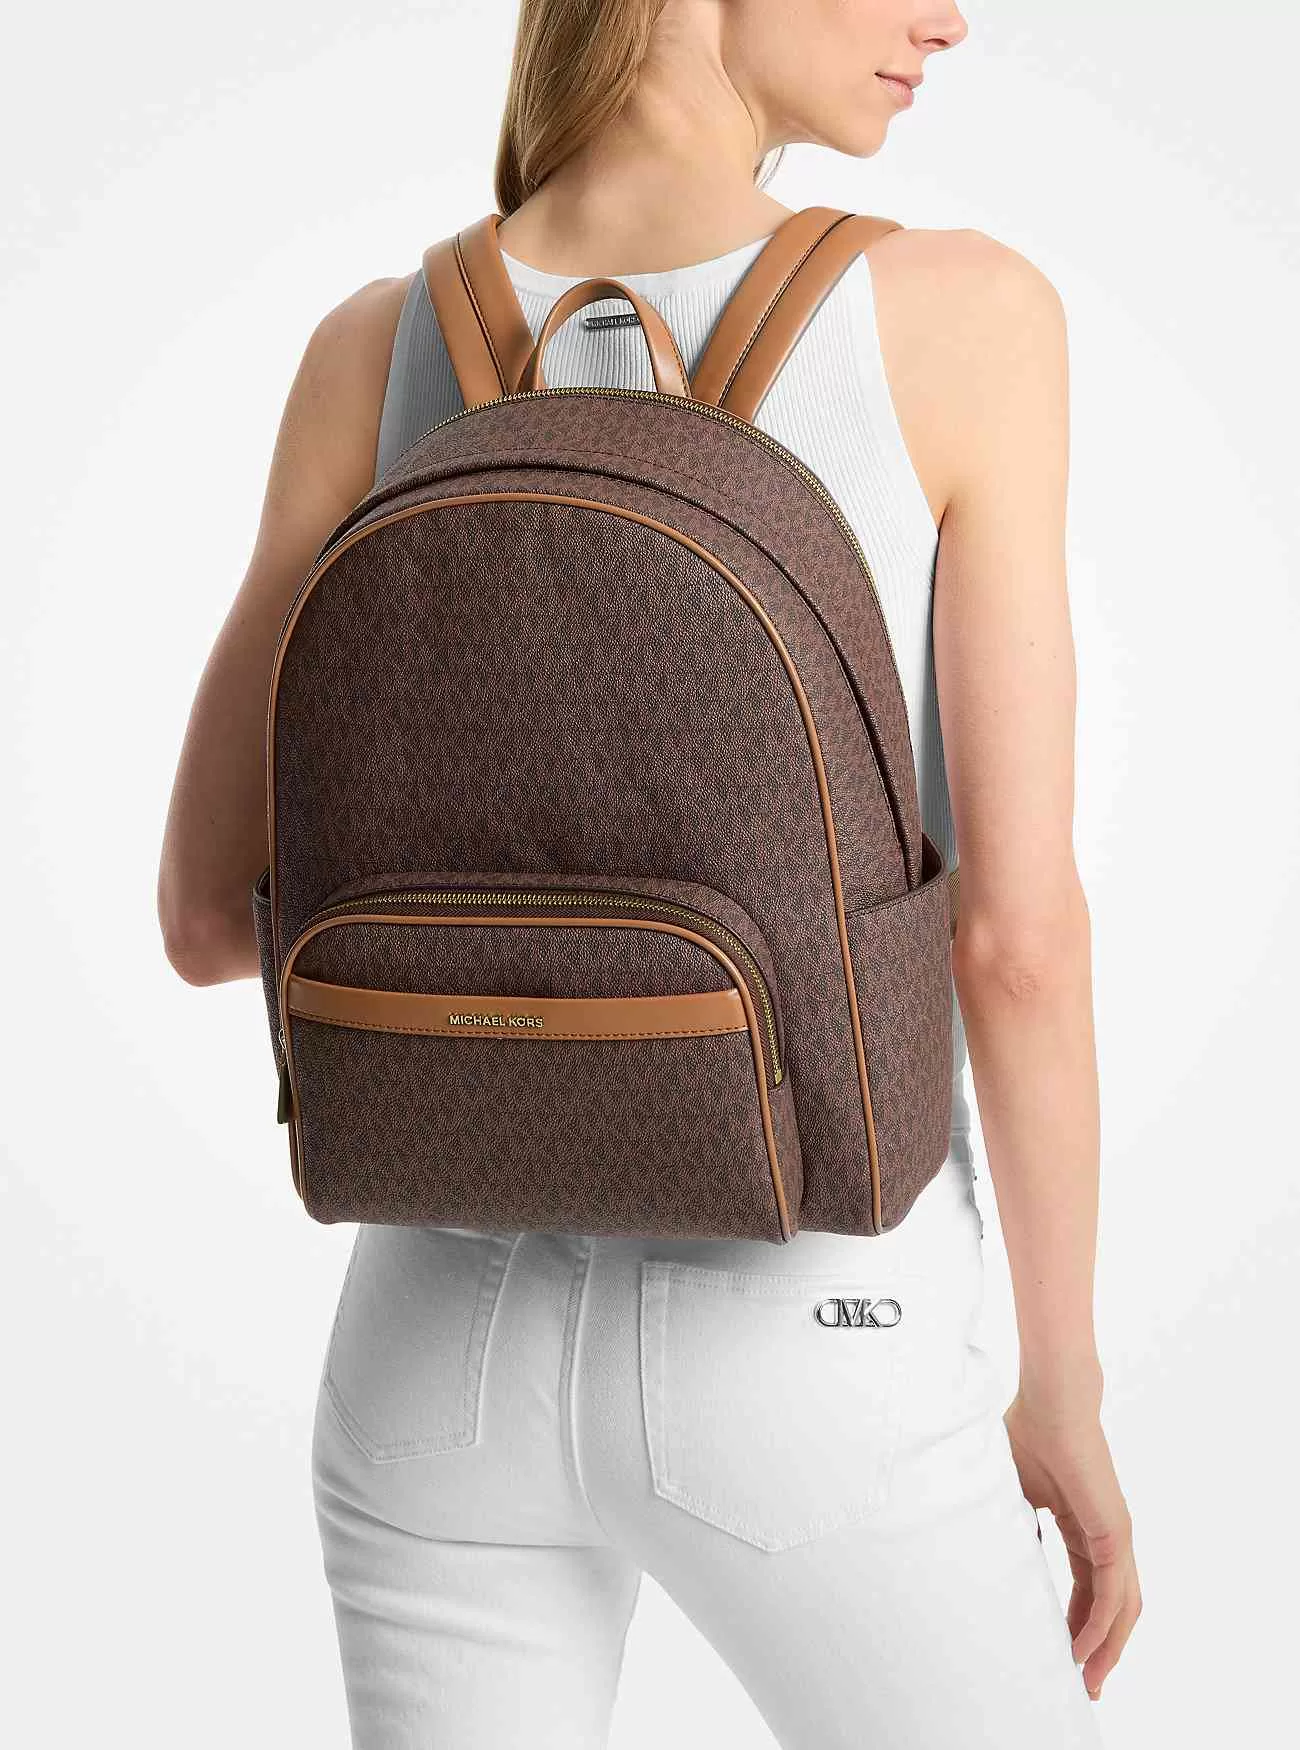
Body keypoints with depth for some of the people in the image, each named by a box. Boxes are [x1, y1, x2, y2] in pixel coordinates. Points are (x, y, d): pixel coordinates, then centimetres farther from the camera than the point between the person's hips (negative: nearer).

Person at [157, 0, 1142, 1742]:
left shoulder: (375, 345, -2)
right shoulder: (962, 311, -13)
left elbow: (208, 916, -1)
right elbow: (1018, 931, -15)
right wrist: (1067, 1399, 0)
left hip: (453, 1343, 4)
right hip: (807, 1363, -3)